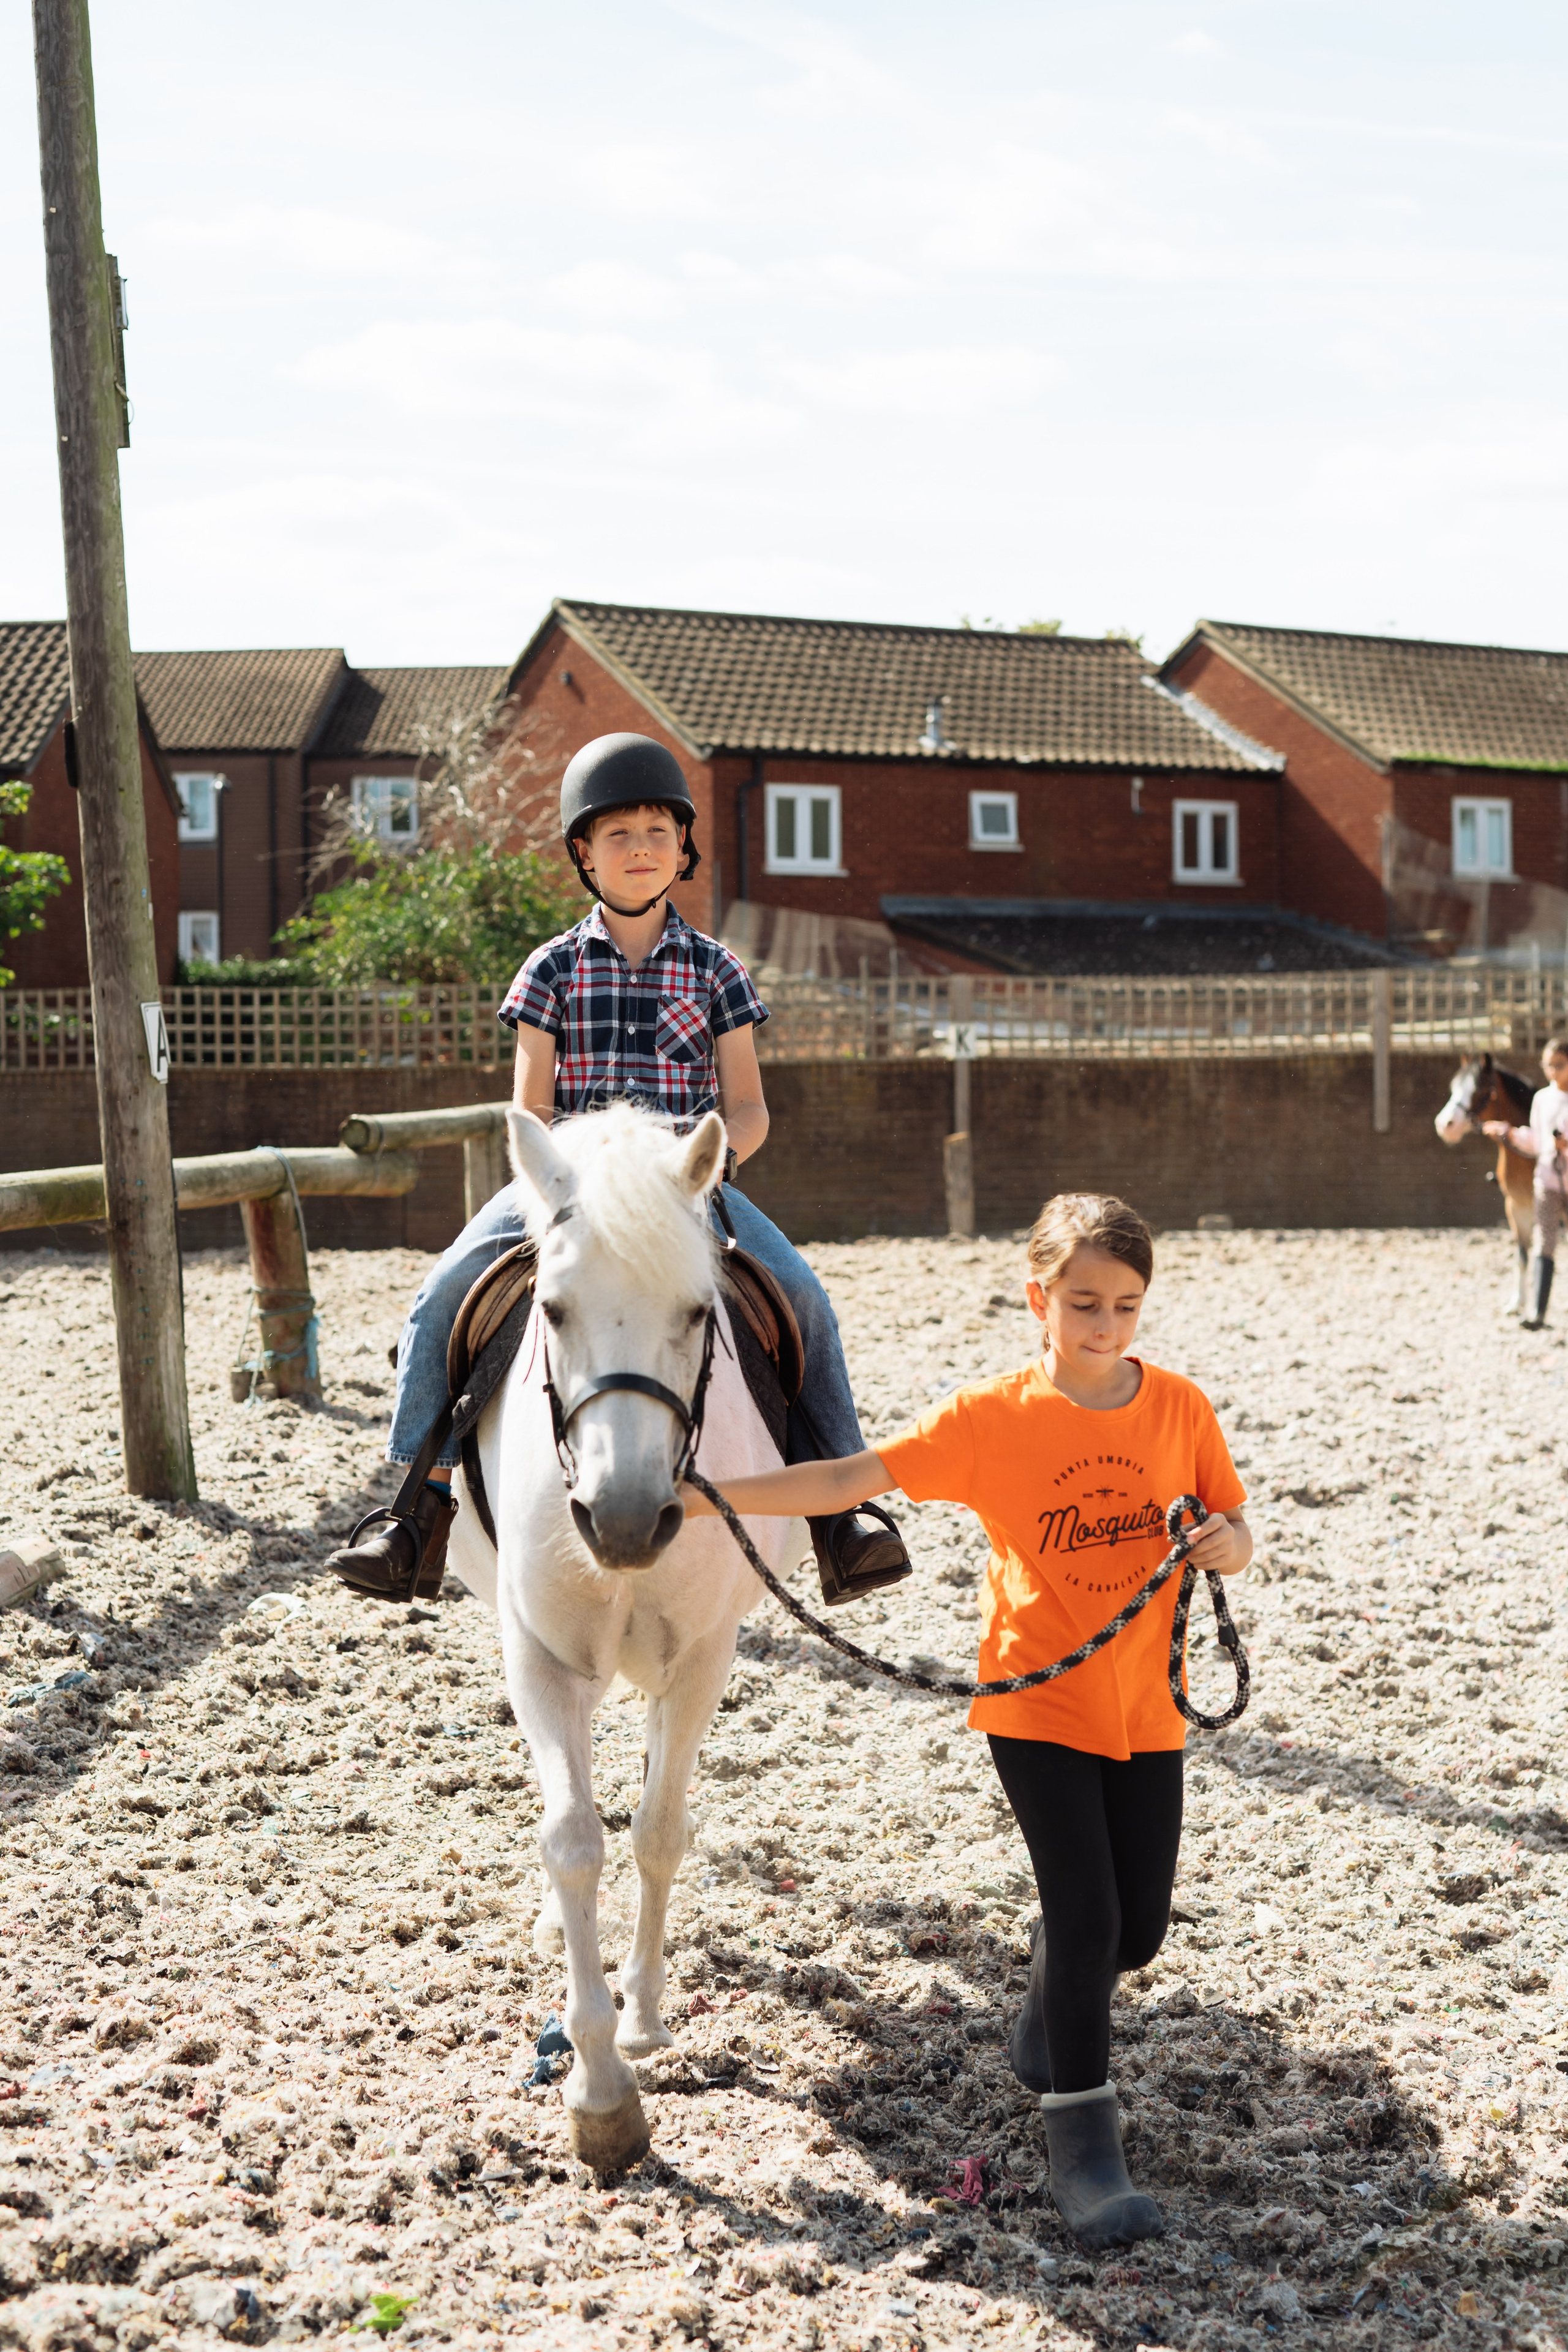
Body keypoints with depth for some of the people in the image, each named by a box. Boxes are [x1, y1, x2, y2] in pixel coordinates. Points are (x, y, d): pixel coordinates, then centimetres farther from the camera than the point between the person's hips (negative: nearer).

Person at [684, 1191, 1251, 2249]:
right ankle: (1082, 2137, 8)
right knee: (1085, 1914, -10)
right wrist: (699, 1495, -20)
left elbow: (1236, 1536, 5)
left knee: (1139, 1929, 9)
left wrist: (1230, 1544, -20)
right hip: (1037, 1701, -3)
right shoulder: (992, 1417, -11)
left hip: (1146, 1705, 3)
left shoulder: (1181, 1407, -4)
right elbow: (850, 1480, -13)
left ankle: (1050, 2023, 41)